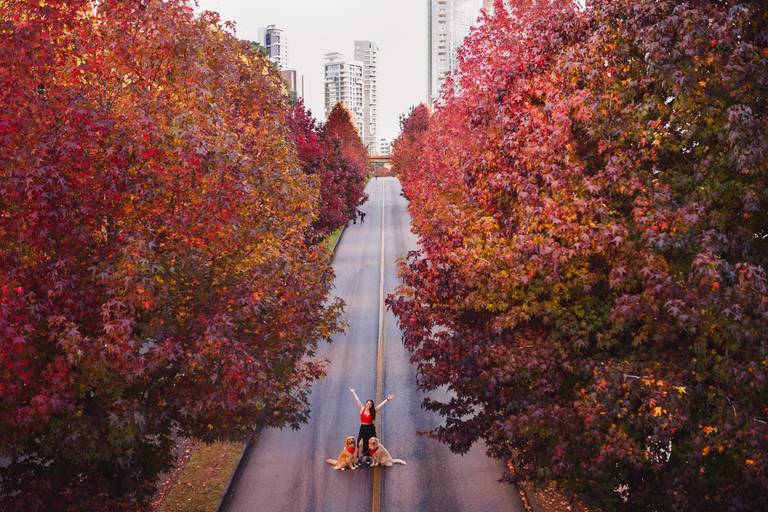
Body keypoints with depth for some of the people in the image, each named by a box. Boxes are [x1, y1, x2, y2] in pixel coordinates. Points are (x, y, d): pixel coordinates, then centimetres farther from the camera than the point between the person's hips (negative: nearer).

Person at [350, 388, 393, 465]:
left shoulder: (373, 411, -2)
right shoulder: (362, 409, -1)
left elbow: (381, 404, -2)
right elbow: (357, 399, 4)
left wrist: (387, 399, -4)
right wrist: (353, 392, 12)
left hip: (370, 429, 0)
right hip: (363, 428, 0)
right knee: (361, 444, -3)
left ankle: (368, 458, 15)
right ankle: (361, 458, 3)